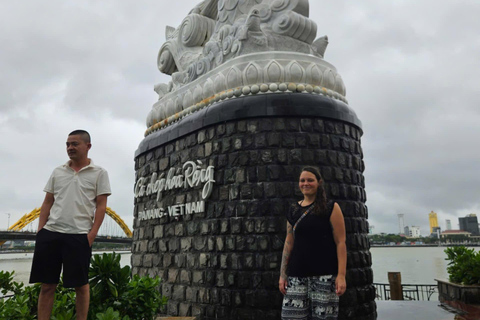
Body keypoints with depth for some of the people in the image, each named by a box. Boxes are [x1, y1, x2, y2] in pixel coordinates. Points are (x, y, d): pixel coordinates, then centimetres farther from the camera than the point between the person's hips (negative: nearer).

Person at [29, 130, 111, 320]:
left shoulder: (99, 173, 1)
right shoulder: (57, 172, 13)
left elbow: (101, 206, -3)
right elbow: (47, 203, 15)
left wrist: (91, 235, -11)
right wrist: (40, 230, 5)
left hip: (79, 235, -4)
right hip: (50, 233, 4)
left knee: (81, 285, 4)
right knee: (47, 285, 8)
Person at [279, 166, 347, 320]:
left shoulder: (331, 208, 1)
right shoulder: (293, 210, 12)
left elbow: (340, 242, -3)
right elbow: (289, 243, 13)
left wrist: (341, 275, -11)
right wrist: (283, 274, 10)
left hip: (324, 275, -3)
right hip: (297, 276, 3)